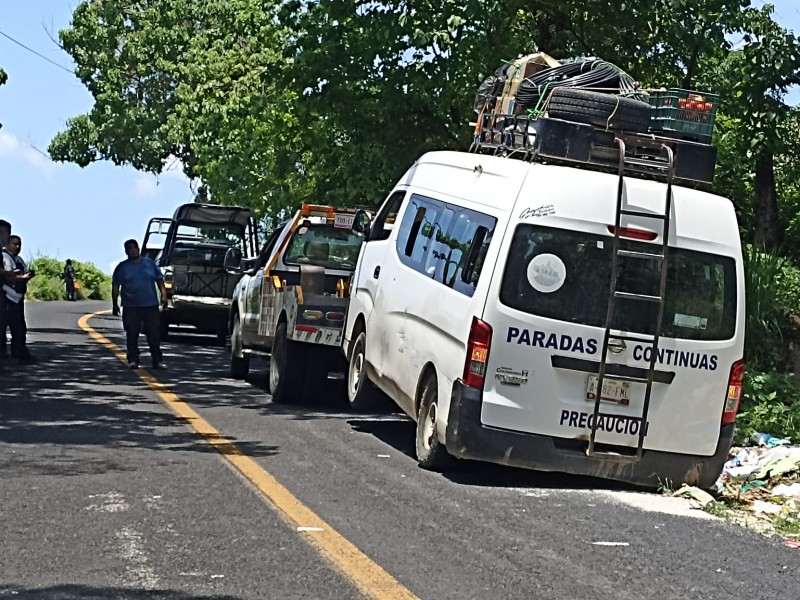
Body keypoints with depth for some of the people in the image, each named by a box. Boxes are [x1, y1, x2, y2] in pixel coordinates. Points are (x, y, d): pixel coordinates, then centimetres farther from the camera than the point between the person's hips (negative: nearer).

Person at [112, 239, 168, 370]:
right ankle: (133, 360, 8)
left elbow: (159, 280, 11)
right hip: (130, 307, -1)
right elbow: (115, 286, 6)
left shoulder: (149, 263, 8)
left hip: (151, 305, 1)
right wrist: (115, 304, 1)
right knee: (132, 335, 0)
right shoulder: (122, 267, 5)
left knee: (154, 334, 2)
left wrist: (163, 294, -2)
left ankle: (157, 360, 7)